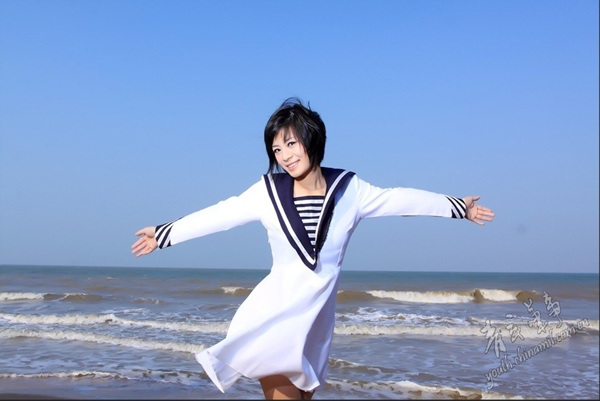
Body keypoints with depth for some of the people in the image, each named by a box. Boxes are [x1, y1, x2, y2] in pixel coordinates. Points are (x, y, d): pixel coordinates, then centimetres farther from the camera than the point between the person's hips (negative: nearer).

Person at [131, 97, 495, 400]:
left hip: (315, 319, 2)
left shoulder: (349, 190, -1)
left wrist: (460, 207, 19)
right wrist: (164, 235, 10)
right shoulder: (268, 191, -4)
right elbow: (219, 215, 5)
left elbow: (400, 199, 10)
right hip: (273, 317, -2)